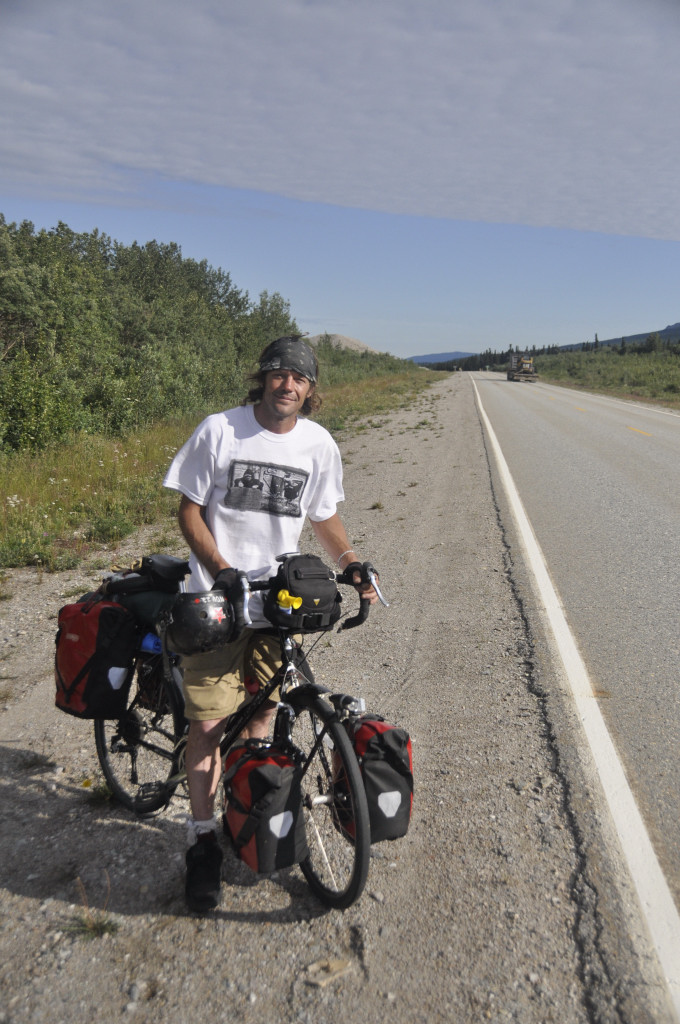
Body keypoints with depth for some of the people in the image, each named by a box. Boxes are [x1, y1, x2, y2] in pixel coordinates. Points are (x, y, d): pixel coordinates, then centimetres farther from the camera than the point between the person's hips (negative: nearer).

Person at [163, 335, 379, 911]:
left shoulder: (318, 444, 0)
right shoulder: (220, 431, -9)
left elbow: (324, 517, 13)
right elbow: (189, 511, -5)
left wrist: (355, 571, 7)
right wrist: (221, 571, -17)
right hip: (218, 597, -3)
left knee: (261, 716, 14)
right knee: (209, 722, -1)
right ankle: (204, 838, 17)